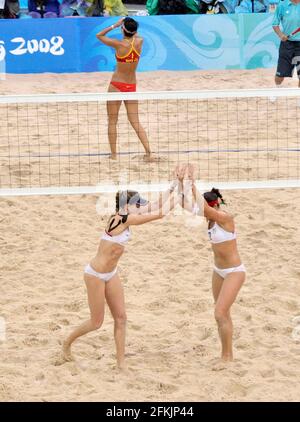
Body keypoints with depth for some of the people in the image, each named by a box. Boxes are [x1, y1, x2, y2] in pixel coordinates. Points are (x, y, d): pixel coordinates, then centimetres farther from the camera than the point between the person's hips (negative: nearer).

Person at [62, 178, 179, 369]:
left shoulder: (126, 216, -1)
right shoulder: (122, 219, -25)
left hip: (111, 274, 9)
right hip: (96, 274, -9)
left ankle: (121, 363, 11)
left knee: (121, 318, 6)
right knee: (97, 322, 4)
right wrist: (172, 202, -10)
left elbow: (155, 206, 5)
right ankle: (67, 344, 28)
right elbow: (160, 214, -24)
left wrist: (173, 187, 1)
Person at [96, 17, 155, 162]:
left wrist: (115, 25, 1)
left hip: (117, 85, -4)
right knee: (135, 122, 6)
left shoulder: (119, 44, -16)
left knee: (112, 121, 8)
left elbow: (99, 35, 0)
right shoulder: (139, 42, -5)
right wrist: (130, 26, 20)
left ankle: (113, 154, 8)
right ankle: (148, 153, -6)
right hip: (132, 86, 4)